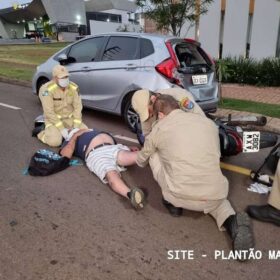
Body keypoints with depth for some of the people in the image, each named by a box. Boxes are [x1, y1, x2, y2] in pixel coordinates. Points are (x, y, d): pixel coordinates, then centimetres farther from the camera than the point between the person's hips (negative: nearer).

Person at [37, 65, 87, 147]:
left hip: (70, 119, 5)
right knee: (55, 141, -25)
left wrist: (76, 127, -16)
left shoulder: (73, 87, -8)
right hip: (53, 120, -4)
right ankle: (41, 132, 8)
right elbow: (49, 112, -22)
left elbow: (78, 107, -8)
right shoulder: (47, 89, -21)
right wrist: (62, 129, -25)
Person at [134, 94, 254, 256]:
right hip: (214, 197, 2)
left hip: (182, 197, -2)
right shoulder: (208, 122, 14)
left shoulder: (159, 128, 7)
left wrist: (138, 156, 49)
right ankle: (231, 221, 9)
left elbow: (141, 161, 24)